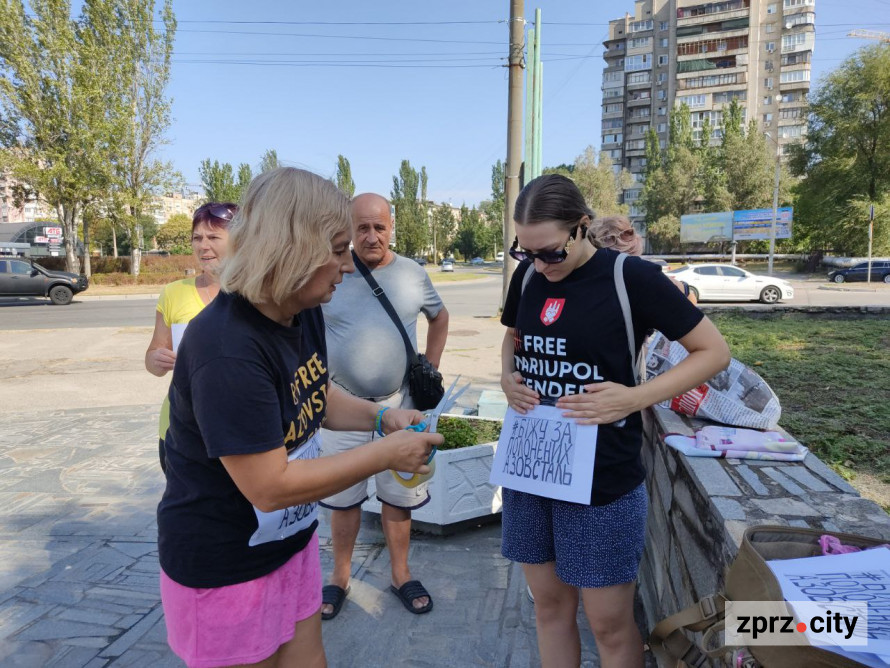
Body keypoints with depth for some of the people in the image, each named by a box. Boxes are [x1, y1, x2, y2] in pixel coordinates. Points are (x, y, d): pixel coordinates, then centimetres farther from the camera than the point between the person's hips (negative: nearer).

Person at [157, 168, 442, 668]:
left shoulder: (305, 313, -4)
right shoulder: (227, 349, -31)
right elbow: (270, 486, -29)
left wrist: (381, 417, -6)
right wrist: (387, 453, -23)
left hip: (293, 540, 8)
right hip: (224, 568, -7)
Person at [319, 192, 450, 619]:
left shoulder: (412, 274, -1)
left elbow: (439, 316, 16)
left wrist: (430, 370, 10)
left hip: (399, 403, 1)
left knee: (399, 496, 13)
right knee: (343, 498, 13)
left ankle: (401, 575, 33)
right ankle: (340, 578, 32)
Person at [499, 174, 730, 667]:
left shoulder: (631, 278, -14)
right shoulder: (527, 276, 1)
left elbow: (714, 351, -7)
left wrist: (634, 398, -21)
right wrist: (506, 378, -4)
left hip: (603, 480, -4)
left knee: (610, 624, 11)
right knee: (550, 605, 19)